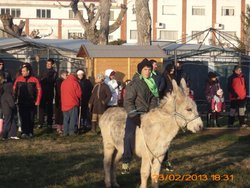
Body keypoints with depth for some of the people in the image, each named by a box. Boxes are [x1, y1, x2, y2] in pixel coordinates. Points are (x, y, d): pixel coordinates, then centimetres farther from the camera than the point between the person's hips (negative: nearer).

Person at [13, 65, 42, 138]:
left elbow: (39, 90, 0)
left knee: (31, 118, 6)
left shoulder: (34, 80, -1)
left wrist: (37, 101, -5)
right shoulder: (18, 79, 3)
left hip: (31, 103, 0)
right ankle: (24, 132, -6)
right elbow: (14, 89, 5)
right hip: (21, 103, 0)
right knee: (23, 118, -5)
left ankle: (30, 132, 16)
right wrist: (15, 99, -3)